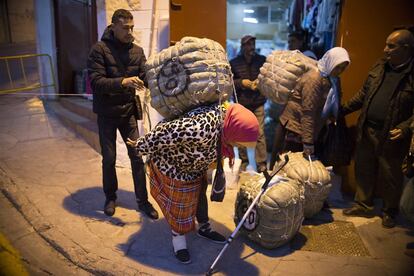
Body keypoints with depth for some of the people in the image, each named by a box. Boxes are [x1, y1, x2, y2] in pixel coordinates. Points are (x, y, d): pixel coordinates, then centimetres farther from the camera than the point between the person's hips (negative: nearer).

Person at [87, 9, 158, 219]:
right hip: (107, 113, -2)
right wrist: (122, 82, -35)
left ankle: (142, 200, 16)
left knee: (137, 156, 3)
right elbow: (95, 81, -20)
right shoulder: (100, 49, -10)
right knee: (109, 158, 9)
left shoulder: (137, 51, 2)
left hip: (128, 111, 3)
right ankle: (110, 197, 31)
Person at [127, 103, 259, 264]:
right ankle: (178, 239, 31)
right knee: (178, 203, 8)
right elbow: (163, 134, -34)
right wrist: (142, 147, -18)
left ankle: (204, 228, 44)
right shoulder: (202, 128, -44)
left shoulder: (226, 117, -17)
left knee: (199, 194, 22)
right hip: (172, 164, -8)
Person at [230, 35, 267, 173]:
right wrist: (241, 82, -12)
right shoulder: (234, 62, 1)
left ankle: (262, 163, 7)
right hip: (241, 104, 0)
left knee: (260, 134, -2)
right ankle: (243, 161, 23)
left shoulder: (262, 60, 3)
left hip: (258, 103, 0)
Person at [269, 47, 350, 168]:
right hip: (293, 128, -8)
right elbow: (308, 112, -21)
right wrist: (308, 143, -21)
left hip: (303, 128, 8)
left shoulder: (327, 78, 10)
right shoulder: (314, 79, -17)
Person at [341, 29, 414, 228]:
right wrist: (343, 110, 8)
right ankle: (364, 205, 33)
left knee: (390, 176, 9)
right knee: (364, 169, 15)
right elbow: (363, 94, 14)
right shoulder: (379, 67, 6)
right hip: (366, 130, 6)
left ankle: (389, 212, 31)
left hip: (391, 136, -5)